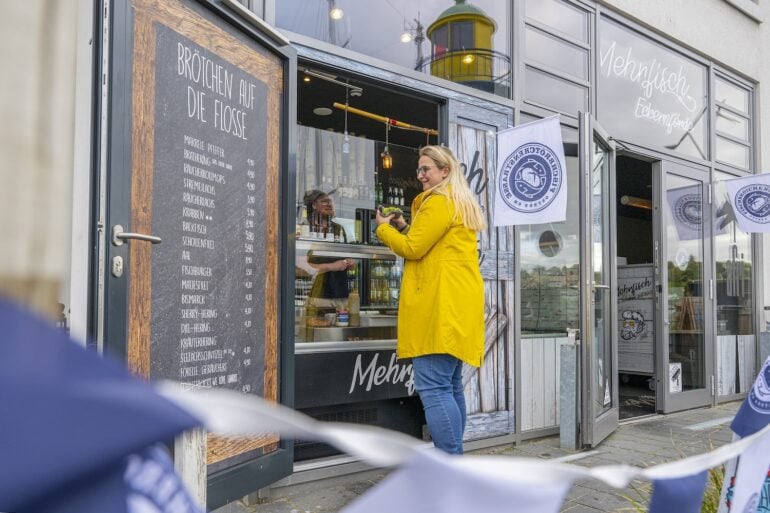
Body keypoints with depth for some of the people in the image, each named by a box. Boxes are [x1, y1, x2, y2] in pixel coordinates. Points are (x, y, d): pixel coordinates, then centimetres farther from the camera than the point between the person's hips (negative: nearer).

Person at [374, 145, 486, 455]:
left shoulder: (439, 202, -7)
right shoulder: (463, 204, 24)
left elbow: (413, 248, -10)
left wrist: (384, 228, 6)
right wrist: (404, 228, 18)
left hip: (440, 303, -11)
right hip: (456, 303, 11)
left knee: (432, 386, -11)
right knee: (450, 385, 13)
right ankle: (451, 456, 20)